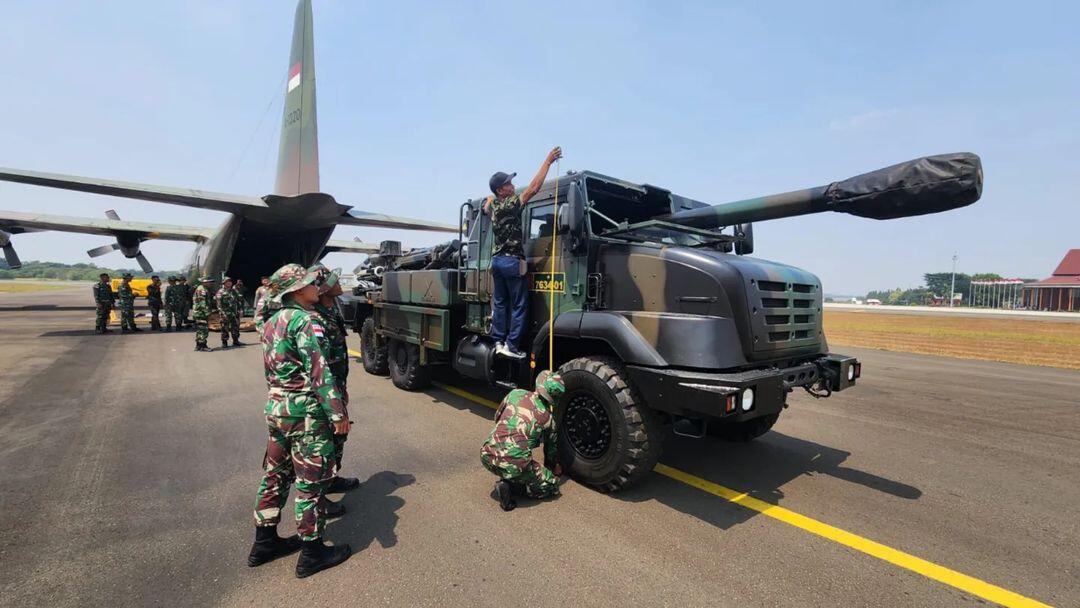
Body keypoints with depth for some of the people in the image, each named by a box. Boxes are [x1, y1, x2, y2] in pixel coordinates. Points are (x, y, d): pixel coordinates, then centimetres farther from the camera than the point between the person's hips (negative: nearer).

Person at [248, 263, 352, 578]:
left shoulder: (272, 322, 12)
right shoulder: (305, 320, -17)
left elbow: (272, 368, 19)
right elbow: (318, 371, -23)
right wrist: (338, 412, -23)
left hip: (276, 408, 9)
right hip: (305, 411, -9)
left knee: (275, 475, 19)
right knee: (311, 481, 2)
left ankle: (264, 542, 33)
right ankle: (311, 553, 14)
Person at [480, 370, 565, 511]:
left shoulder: (515, 393, 9)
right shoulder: (548, 417, 6)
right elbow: (551, 448, 22)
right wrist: (554, 467, 43)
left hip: (487, 456, 5)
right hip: (515, 464, -5)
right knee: (552, 485, 15)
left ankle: (506, 480, 16)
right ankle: (509, 487, -1)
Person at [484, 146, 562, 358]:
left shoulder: (493, 205, 10)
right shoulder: (510, 205, -12)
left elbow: (486, 206, 36)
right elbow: (534, 187, -17)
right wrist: (548, 160, -14)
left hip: (496, 260, 8)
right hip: (512, 261, -8)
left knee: (499, 303, 11)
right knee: (518, 305, -3)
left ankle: (498, 342, 13)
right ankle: (511, 346, -4)